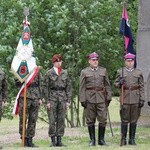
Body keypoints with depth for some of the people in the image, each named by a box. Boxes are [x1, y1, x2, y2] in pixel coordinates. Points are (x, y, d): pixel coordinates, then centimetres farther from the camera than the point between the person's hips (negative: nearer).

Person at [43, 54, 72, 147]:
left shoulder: (65, 73, 10)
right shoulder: (49, 73, 1)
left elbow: (69, 87, 11)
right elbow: (46, 88, -1)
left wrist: (68, 100, 3)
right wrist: (47, 101, -7)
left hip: (63, 99, 3)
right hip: (52, 98, -3)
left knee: (61, 120, 3)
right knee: (52, 120, -3)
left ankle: (59, 140, 8)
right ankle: (53, 141, 0)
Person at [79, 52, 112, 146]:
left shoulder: (103, 70, 10)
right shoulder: (84, 72, 5)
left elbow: (107, 85, 10)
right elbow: (82, 87, 1)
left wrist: (109, 98, 3)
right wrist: (83, 100, -6)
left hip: (101, 98, 1)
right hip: (89, 98, -1)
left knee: (103, 119, -3)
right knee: (90, 120, 3)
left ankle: (101, 139, 7)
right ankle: (92, 140, 9)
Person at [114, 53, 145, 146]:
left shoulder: (138, 73, 8)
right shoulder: (120, 72, 7)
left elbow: (141, 87, 6)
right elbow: (115, 84, 10)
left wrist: (142, 99, -2)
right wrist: (120, 83, -13)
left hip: (135, 99, 1)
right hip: (125, 99, -1)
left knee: (134, 120, 4)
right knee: (124, 120, -1)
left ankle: (132, 139, 10)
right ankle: (123, 140, 4)